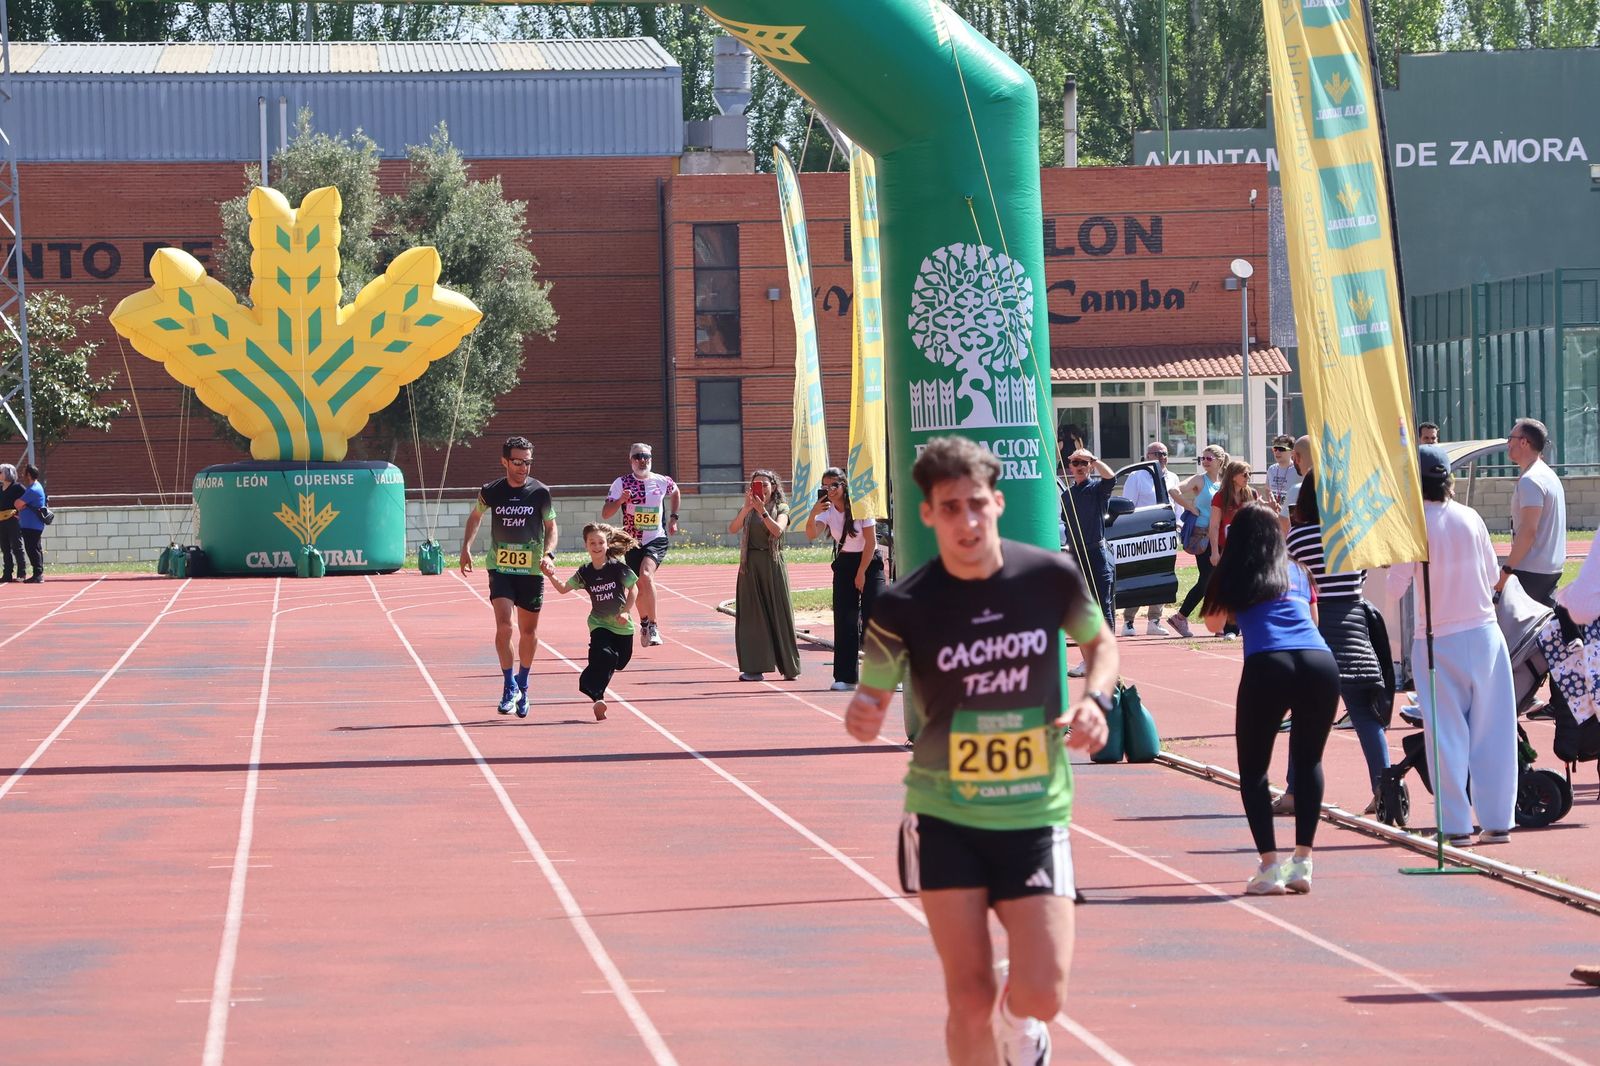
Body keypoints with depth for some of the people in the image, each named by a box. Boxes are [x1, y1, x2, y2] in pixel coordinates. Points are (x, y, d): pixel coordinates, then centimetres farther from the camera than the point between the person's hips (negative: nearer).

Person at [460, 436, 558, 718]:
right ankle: (510, 685, -7)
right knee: (504, 625, -17)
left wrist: (548, 553, -11)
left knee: (529, 630, 9)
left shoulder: (540, 492, -4)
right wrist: (466, 547, 9)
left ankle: (522, 685, 28)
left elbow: (551, 527, 6)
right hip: (500, 568, 0)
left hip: (531, 570, 0)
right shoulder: (491, 492, -2)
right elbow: (475, 516, 18)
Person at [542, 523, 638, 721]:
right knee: (604, 655, -24)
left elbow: (633, 588, 0)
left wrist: (626, 611, -10)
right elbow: (563, 589, 6)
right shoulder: (585, 572, -3)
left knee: (618, 661, 9)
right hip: (599, 624, -1)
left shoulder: (617, 567, -9)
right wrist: (551, 576, -11)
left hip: (622, 626, 1)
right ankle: (597, 697, -21)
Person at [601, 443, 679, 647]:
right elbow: (605, 513, -9)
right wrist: (620, 500, -27)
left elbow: (675, 492, 25)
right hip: (633, 542, 2)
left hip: (656, 540, -2)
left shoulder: (662, 481, 0)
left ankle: (653, 625, -23)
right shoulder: (621, 483, -5)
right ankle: (644, 623, 38)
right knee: (640, 586, 11)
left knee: (646, 574, -28)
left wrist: (673, 518, 19)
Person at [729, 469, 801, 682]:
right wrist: (747, 508, -21)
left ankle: (789, 668, 7)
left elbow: (777, 530, -15)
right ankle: (754, 667, 2)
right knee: (752, 615, 0)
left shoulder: (781, 508, 4)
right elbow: (732, 528, -8)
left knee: (779, 613, -1)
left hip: (773, 564, -2)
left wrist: (762, 511, -25)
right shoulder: (747, 510, 10)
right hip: (750, 565, 2)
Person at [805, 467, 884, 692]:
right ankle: (845, 677, 1)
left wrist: (861, 573, -12)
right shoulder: (826, 510, -2)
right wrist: (813, 514, -35)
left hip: (869, 563, -4)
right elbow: (811, 535, -18)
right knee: (845, 621, -1)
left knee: (873, 618, -12)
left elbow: (870, 542, -12)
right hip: (844, 564, 4)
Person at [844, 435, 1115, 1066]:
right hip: (944, 819, -1)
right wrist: (860, 716, -24)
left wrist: (1095, 696, -6)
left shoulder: (1051, 576, -6)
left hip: (1035, 817, 1)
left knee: (1042, 994, -9)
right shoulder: (904, 607, -11)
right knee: (969, 999, -2)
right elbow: (873, 696, 0)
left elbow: (1101, 641, 14)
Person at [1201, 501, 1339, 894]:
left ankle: (1269, 866, -3)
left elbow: (1214, 623, 33)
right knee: (1309, 762, 19)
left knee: (1253, 768, 8)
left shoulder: (1231, 575, 18)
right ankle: (1302, 861, 12)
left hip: (1267, 665, -3)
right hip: (1320, 662, 3)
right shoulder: (1297, 571, 26)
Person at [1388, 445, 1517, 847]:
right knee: (1492, 730, 6)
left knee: (1447, 734, 3)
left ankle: (1456, 825, 2)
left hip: (1438, 641, -3)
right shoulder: (1470, 518, 0)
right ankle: (1497, 821, 9)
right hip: (1484, 633, 3)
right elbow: (1492, 576, 8)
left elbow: (1397, 586, -9)